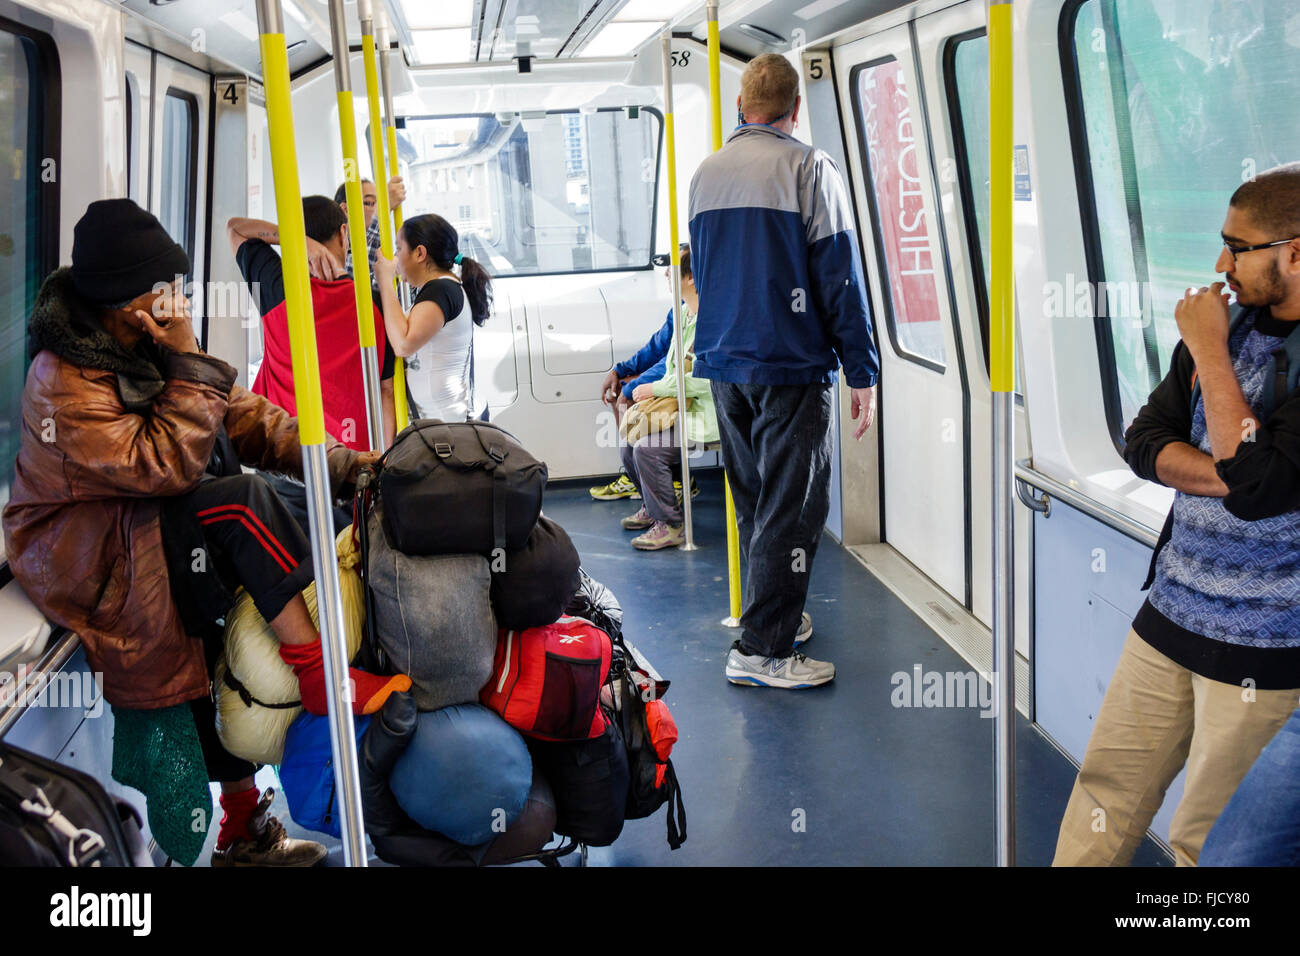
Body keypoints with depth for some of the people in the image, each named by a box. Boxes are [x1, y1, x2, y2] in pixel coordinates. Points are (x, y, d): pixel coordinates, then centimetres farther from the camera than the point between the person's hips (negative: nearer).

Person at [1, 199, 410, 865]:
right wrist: (188, 362, -24)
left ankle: (241, 831, 9)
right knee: (239, 503, -26)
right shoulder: (64, 382, -20)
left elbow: (247, 418, 2)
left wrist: (341, 462, -9)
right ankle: (319, 678, -22)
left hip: (156, 530, 8)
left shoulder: (146, 349, 6)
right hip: (85, 555, -8)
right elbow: (165, 465, -28)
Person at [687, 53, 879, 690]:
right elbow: (839, 277, -12)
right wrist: (861, 372, -7)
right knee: (792, 509, -2)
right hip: (792, 366, -7)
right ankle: (761, 649, -1)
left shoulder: (704, 175, 11)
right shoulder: (809, 170, -9)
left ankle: (773, 613, 30)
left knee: (753, 501, 18)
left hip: (724, 364, 7)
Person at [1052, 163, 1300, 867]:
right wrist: (1234, 475, -15)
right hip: (1169, 614, 6)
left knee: (1207, 838, 7)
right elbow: (1144, 444, 4)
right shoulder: (1229, 322, 5)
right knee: (1108, 789, 15)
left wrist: (1209, 352, -19)